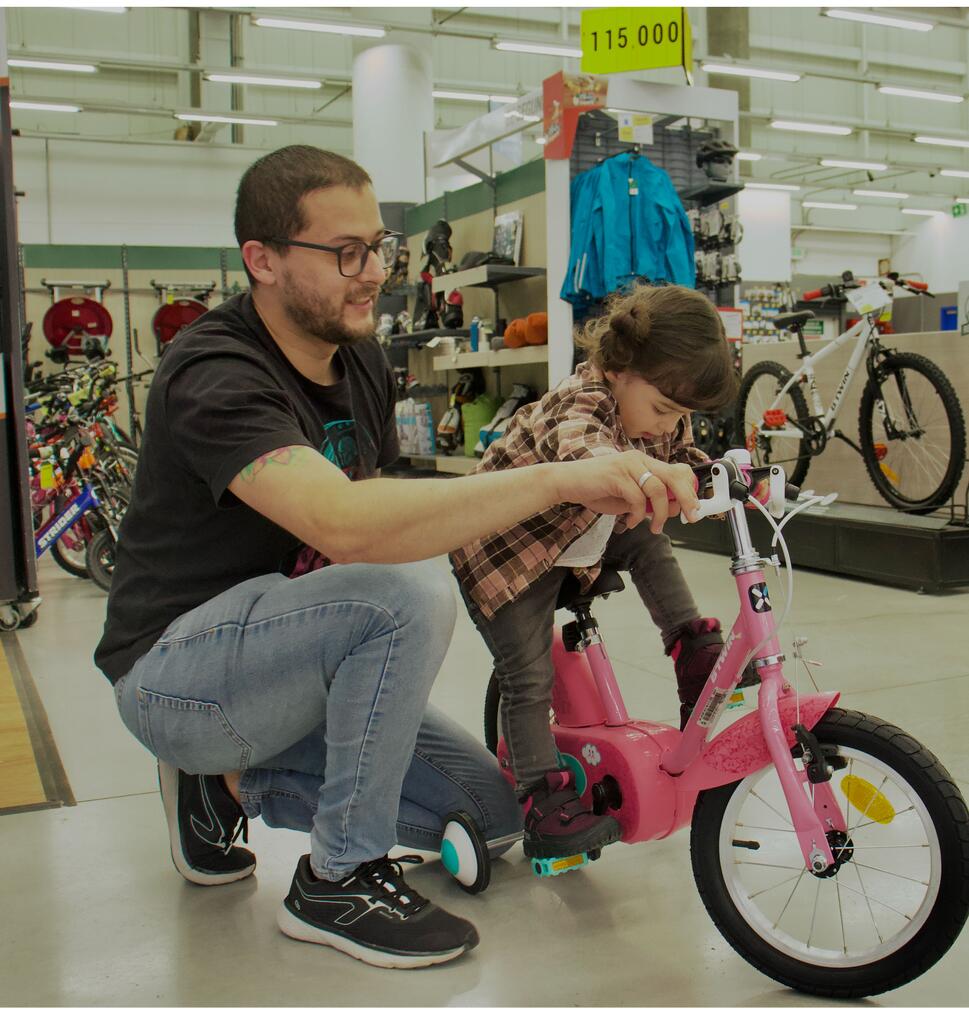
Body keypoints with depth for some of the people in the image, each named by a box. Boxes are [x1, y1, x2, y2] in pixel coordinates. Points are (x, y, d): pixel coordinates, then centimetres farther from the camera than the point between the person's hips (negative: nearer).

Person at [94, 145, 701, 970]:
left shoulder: (361, 361, 2)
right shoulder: (215, 374, -25)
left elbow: (379, 505, 10)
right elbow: (346, 525, -43)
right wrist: (559, 479, -46)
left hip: (278, 661, 8)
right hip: (176, 672, -8)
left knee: (494, 809, 3)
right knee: (408, 595, -34)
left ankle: (231, 782, 11)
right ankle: (339, 879, -14)